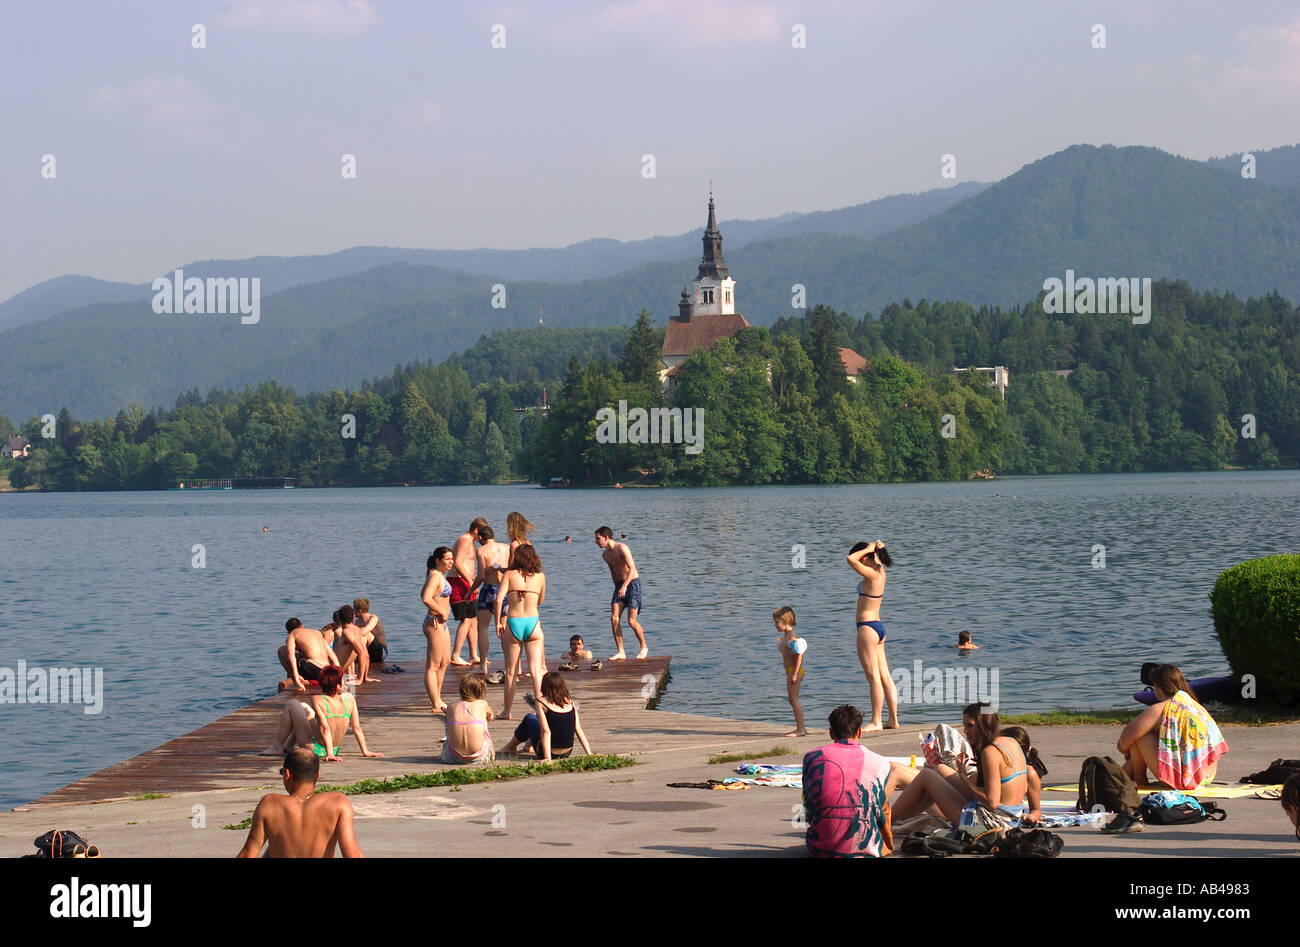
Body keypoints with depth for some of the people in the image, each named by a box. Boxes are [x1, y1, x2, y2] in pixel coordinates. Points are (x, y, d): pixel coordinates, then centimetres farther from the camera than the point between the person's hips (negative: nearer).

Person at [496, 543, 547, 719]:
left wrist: (498, 623, 1)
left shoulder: (510, 574, 4)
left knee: (510, 671, 10)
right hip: (533, 622, 0)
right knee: (537, 669, 0)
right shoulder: (540, 577, 9)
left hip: (513, 623, 0)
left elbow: (499, 599, -7)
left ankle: (507, 711, 17)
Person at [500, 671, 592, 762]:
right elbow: (578, 729, -4)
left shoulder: (541, 702, -13)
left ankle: (511, 746, 41)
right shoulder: (570, 702, -1)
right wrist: (589, 754, -3)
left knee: (529, 718, 20)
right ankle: (528, 745, 53)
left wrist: (547, 757, -23)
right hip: (567, 753, 5)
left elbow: (546, 731, -20)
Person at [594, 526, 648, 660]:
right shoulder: (605, 555, 8)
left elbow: (632, 568, -23)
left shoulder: (622, 548, -17)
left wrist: (624, 587, -31)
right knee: (614, 618, -7)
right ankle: (620, 652, -4)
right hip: (620, 584, 7)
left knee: (631, 621, -9)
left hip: (633, 583, -7)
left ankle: (644, 648, 13)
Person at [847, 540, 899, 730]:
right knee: (884, 676, 10)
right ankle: (893, 720, 12)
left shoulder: (871, 574, -15)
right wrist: (874, 549, 11)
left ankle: (876, 722, -8)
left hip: (867, 628, -10)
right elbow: (877, 560, 32)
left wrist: (868, 549, -12)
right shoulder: (880, 572, 10)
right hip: (878, 628, 10)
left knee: (873, 677, -8)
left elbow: (850, 559, -26)